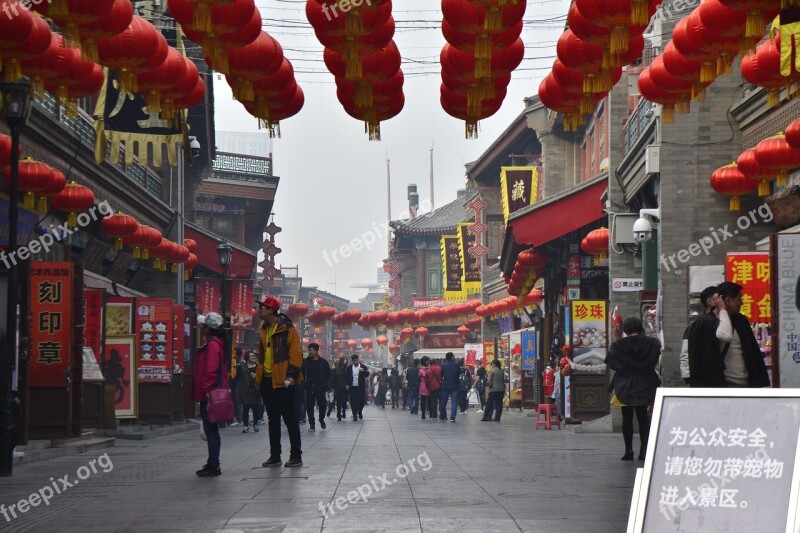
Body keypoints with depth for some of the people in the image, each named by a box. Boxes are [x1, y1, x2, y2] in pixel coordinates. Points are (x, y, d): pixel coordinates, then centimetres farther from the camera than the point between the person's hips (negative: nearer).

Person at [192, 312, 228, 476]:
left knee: (211, 429, -6)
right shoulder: (214, 343, 16)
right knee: (210, 429, 14)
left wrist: (207, 391, -22)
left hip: (210, 394, -10)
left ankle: (213, 465, -4)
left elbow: (211, 370, -22)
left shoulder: (212, 345, -16)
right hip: (208, 394, 10)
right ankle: (212, 463, 20)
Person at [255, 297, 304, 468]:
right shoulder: (263, 330, 14)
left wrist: (292, 375, -20)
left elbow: (295, 352, -12)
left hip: (283, 380, -7)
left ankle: (296, 456, 2)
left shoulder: (287, 328, -8)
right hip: (267, 380, 7)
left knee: (290, 419, -3)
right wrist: (259, 374, 15)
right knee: (273, 420, 11)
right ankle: (275, 456, 16)